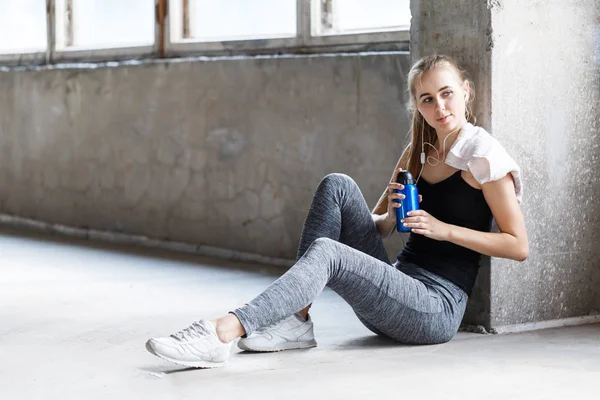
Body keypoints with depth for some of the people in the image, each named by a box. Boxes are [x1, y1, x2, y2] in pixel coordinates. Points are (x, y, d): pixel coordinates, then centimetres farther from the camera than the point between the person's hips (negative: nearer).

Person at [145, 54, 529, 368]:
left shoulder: (483, 154, -5)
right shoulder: (417, 153, 16)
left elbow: (518, 246, -8)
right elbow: (378, 226, 19)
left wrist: (444, 229, -15)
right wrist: (390, 216, -5)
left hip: (436, 309, -7)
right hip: (399, 286, 7)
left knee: (326, 253, -29)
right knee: (338, 186, -9)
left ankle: (222, 333, -44)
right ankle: (296, 319, -16)